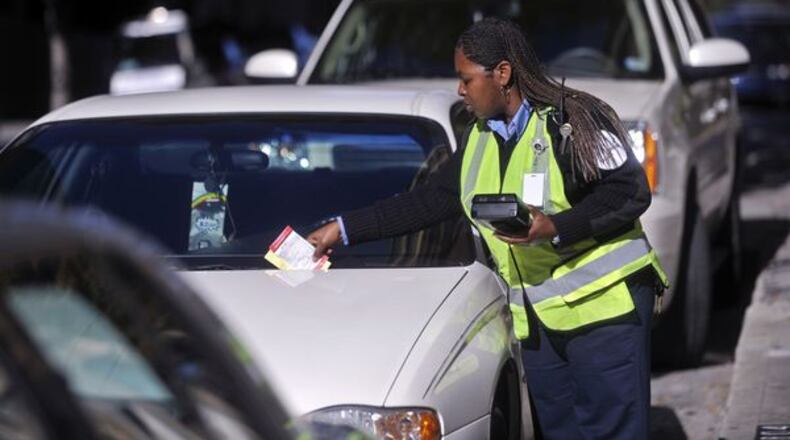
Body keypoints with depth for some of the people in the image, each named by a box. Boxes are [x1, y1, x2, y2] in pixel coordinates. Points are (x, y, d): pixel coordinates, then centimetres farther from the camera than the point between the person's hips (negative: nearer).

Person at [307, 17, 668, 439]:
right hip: (538, 321, 7)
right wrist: (343, 229, 22)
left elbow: (630, 191, -13)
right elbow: (425, 202, 22)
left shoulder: (573, 120, -9)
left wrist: (556, 227, -22)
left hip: (605, 307, -7)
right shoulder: (477, 143, 15)